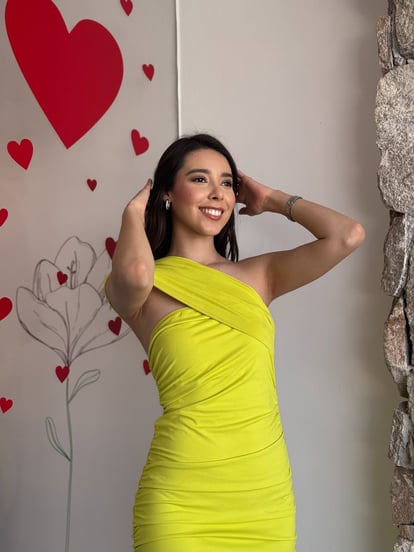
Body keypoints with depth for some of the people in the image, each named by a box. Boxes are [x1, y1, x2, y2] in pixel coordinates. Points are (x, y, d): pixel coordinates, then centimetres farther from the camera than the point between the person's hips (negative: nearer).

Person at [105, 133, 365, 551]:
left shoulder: (257, 276, 8)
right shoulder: (145, 288, -3)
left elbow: (347, 236, -3)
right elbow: (135, 272, -28)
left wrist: (271, 200, 10)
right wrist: (133, 213, -7)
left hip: (267, 488, 4)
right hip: (182, 498, -4)